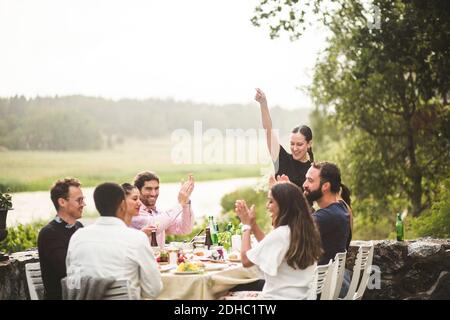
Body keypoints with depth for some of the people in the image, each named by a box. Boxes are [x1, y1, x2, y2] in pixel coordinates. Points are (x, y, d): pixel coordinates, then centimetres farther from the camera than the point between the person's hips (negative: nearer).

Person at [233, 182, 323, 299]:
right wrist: (252, 223, 11)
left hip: (279, 296, -8)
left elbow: (246, 260, -14)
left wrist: (247, 225, -3)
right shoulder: (307, 231, 4)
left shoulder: (280, 234, -21)